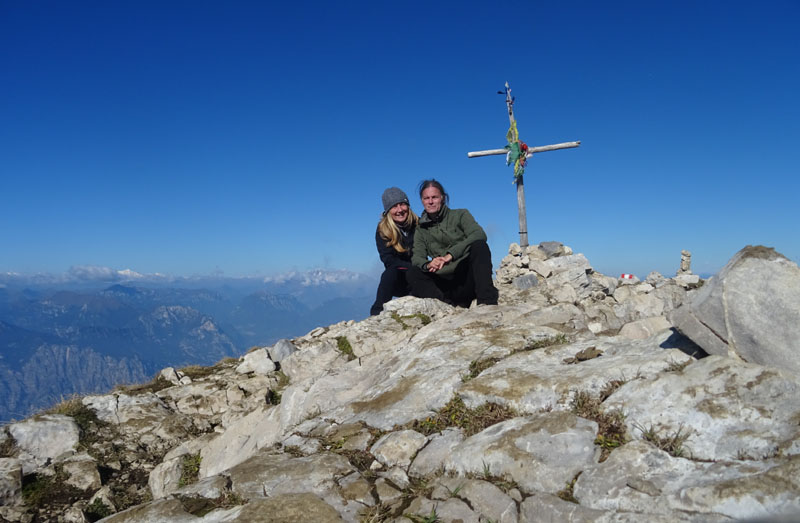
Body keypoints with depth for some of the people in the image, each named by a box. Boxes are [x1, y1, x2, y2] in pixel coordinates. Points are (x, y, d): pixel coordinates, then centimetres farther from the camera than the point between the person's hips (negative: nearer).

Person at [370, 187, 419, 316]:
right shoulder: (382, 230, -5)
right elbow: (388, 260, -9)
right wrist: (412, 266, -21)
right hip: (396, 281, -1)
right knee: (391, 272, -32)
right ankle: (377, 312, -29)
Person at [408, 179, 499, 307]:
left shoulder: (460, 215, 7)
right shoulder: (421, 228, 15)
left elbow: (479, 235, -13)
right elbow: (417, 257, 1)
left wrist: (451, 254, -25)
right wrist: (428, 265, -24)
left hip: (467, 280, -2)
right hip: (445, 285, 2)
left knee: (479, 245, -27)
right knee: (414, 273, -20)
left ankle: (487, 301, -36)